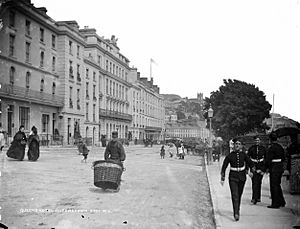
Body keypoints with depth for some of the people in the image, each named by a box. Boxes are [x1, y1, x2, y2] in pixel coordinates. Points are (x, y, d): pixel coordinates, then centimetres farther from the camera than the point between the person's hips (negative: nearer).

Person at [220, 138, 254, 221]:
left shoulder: (243, 154, -2)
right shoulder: (229, 155, -8)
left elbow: (250, 163, 15)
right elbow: (224, 167, -3)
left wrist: (250, 171, 16)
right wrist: (222, 178, -4)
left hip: (242, 177, 3)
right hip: (233, 177, -3)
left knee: (239, 194, 14)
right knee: (235, 195, -14)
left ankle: (237, 209, 35)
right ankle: (236, 213, -20)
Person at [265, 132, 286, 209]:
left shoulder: (271, 148, -16)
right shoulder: (281, 147, 8)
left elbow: (268, 160, -18)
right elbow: (283, 158, 14)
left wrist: (267, 168, -6)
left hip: (274, 169, -8)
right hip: (280, 168, 8)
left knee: (274, 186, 0)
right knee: (278, 185, 19)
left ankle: (275, 204, 4)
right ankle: (282, 202, 26)